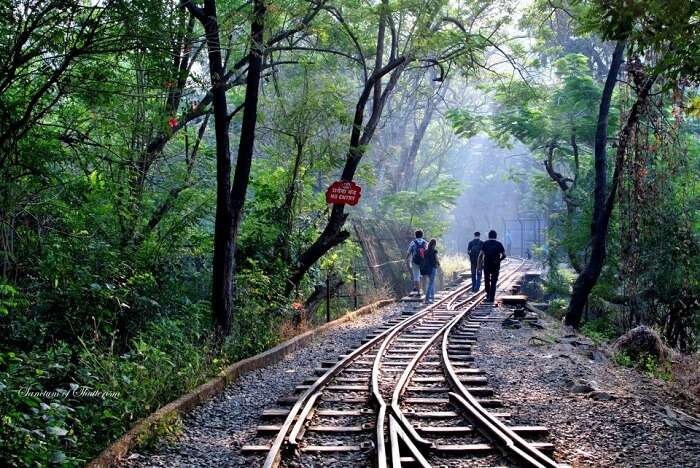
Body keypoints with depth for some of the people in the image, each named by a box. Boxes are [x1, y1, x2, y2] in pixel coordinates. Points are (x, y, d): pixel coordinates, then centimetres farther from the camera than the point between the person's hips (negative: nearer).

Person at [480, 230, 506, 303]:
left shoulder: (485, 243, 0)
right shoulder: (499, 244, 2)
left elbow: (481, 255, -7)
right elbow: (504, 255, -1)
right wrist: (498, 260, 12)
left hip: (487, 266, 0)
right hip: (496, 266, 0)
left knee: (487, 281, 17)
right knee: (493, 282, 5)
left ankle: (488, 296, 25)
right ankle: (492, 298, 0)